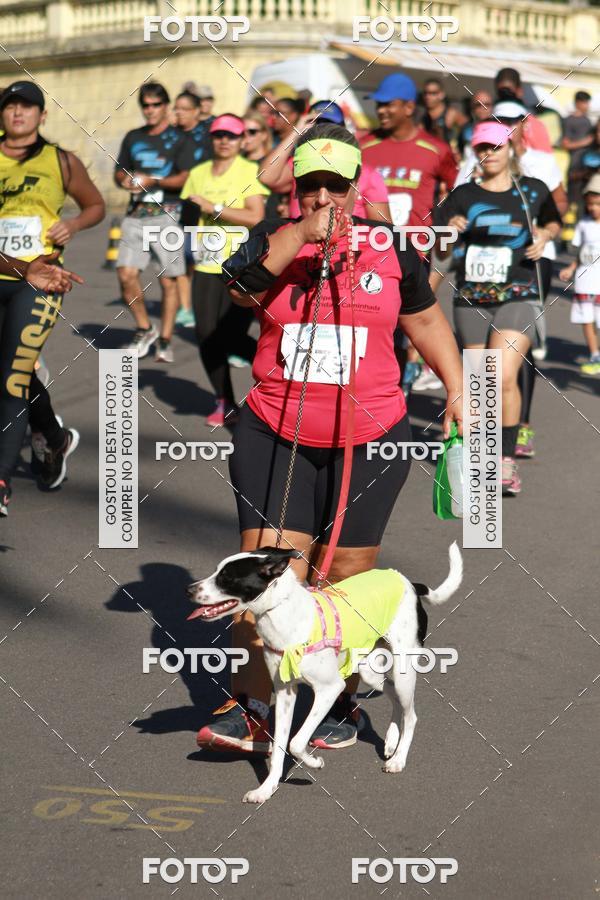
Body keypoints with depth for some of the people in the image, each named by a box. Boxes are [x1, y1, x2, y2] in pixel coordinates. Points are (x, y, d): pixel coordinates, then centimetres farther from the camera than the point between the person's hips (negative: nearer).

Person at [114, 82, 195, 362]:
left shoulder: (180, 140, 4)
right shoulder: (133, 138, 18)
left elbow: (184, 178, -6)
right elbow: (119, 171, 23)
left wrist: (152, 181, -17)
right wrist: (126, 179, 0)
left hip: (167, 215, -4)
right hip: (136, 215, 4)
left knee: (168, 280, -3)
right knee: (126, 274, -10)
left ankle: (165, 340, 7)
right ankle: (144, 329, 9)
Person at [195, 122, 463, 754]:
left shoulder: (390, 248, 6)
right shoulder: (275, 238, 3)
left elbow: (426, 321, 18)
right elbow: (240, 287, -18)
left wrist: (456, 390, 15)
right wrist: (302, 235, -26)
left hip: (369, 441, 0)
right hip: (275, 438, 0)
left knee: (346, 574, 6)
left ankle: (340, 702, 18)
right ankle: (251, 708, -7)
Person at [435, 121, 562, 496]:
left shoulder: (532, 191, 3)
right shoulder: (463, 195, 3)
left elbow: (553, 222, 23)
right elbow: (440, 254, 3)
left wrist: (544, 236, 1)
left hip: (518, 296, -2)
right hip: (472, 299, 2)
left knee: (504, 377, -19)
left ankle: (508, 458, -9)